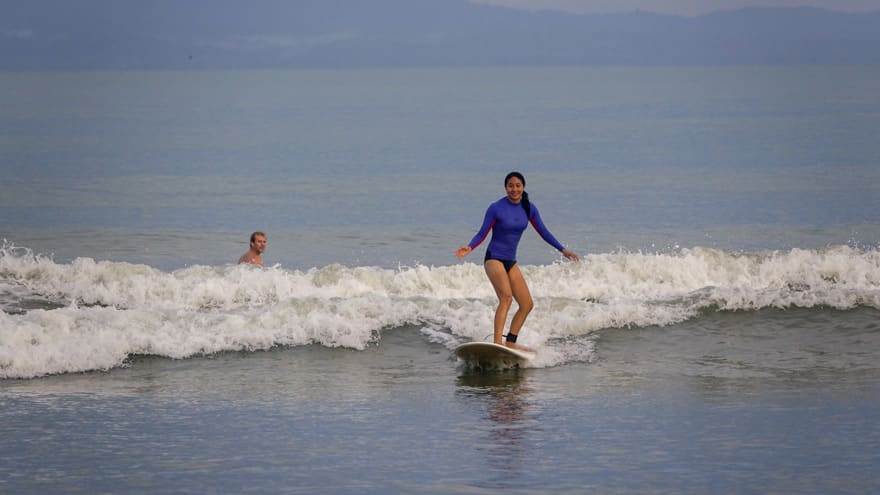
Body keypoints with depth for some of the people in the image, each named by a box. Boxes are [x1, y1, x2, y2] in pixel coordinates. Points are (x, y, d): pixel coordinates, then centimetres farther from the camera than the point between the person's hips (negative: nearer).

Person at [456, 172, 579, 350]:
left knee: (527, 304, 5)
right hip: (494, 258, -7)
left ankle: (510, 343, 16)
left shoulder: (529, 208, 4)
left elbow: (543, 232, 14)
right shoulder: (496, 208, -10)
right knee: (506, 296, -29)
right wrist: (469, 247, -25)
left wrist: (562, 250, 13)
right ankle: (497, 343, -36)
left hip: (510, 262, 7)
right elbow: (482, 234, -7)